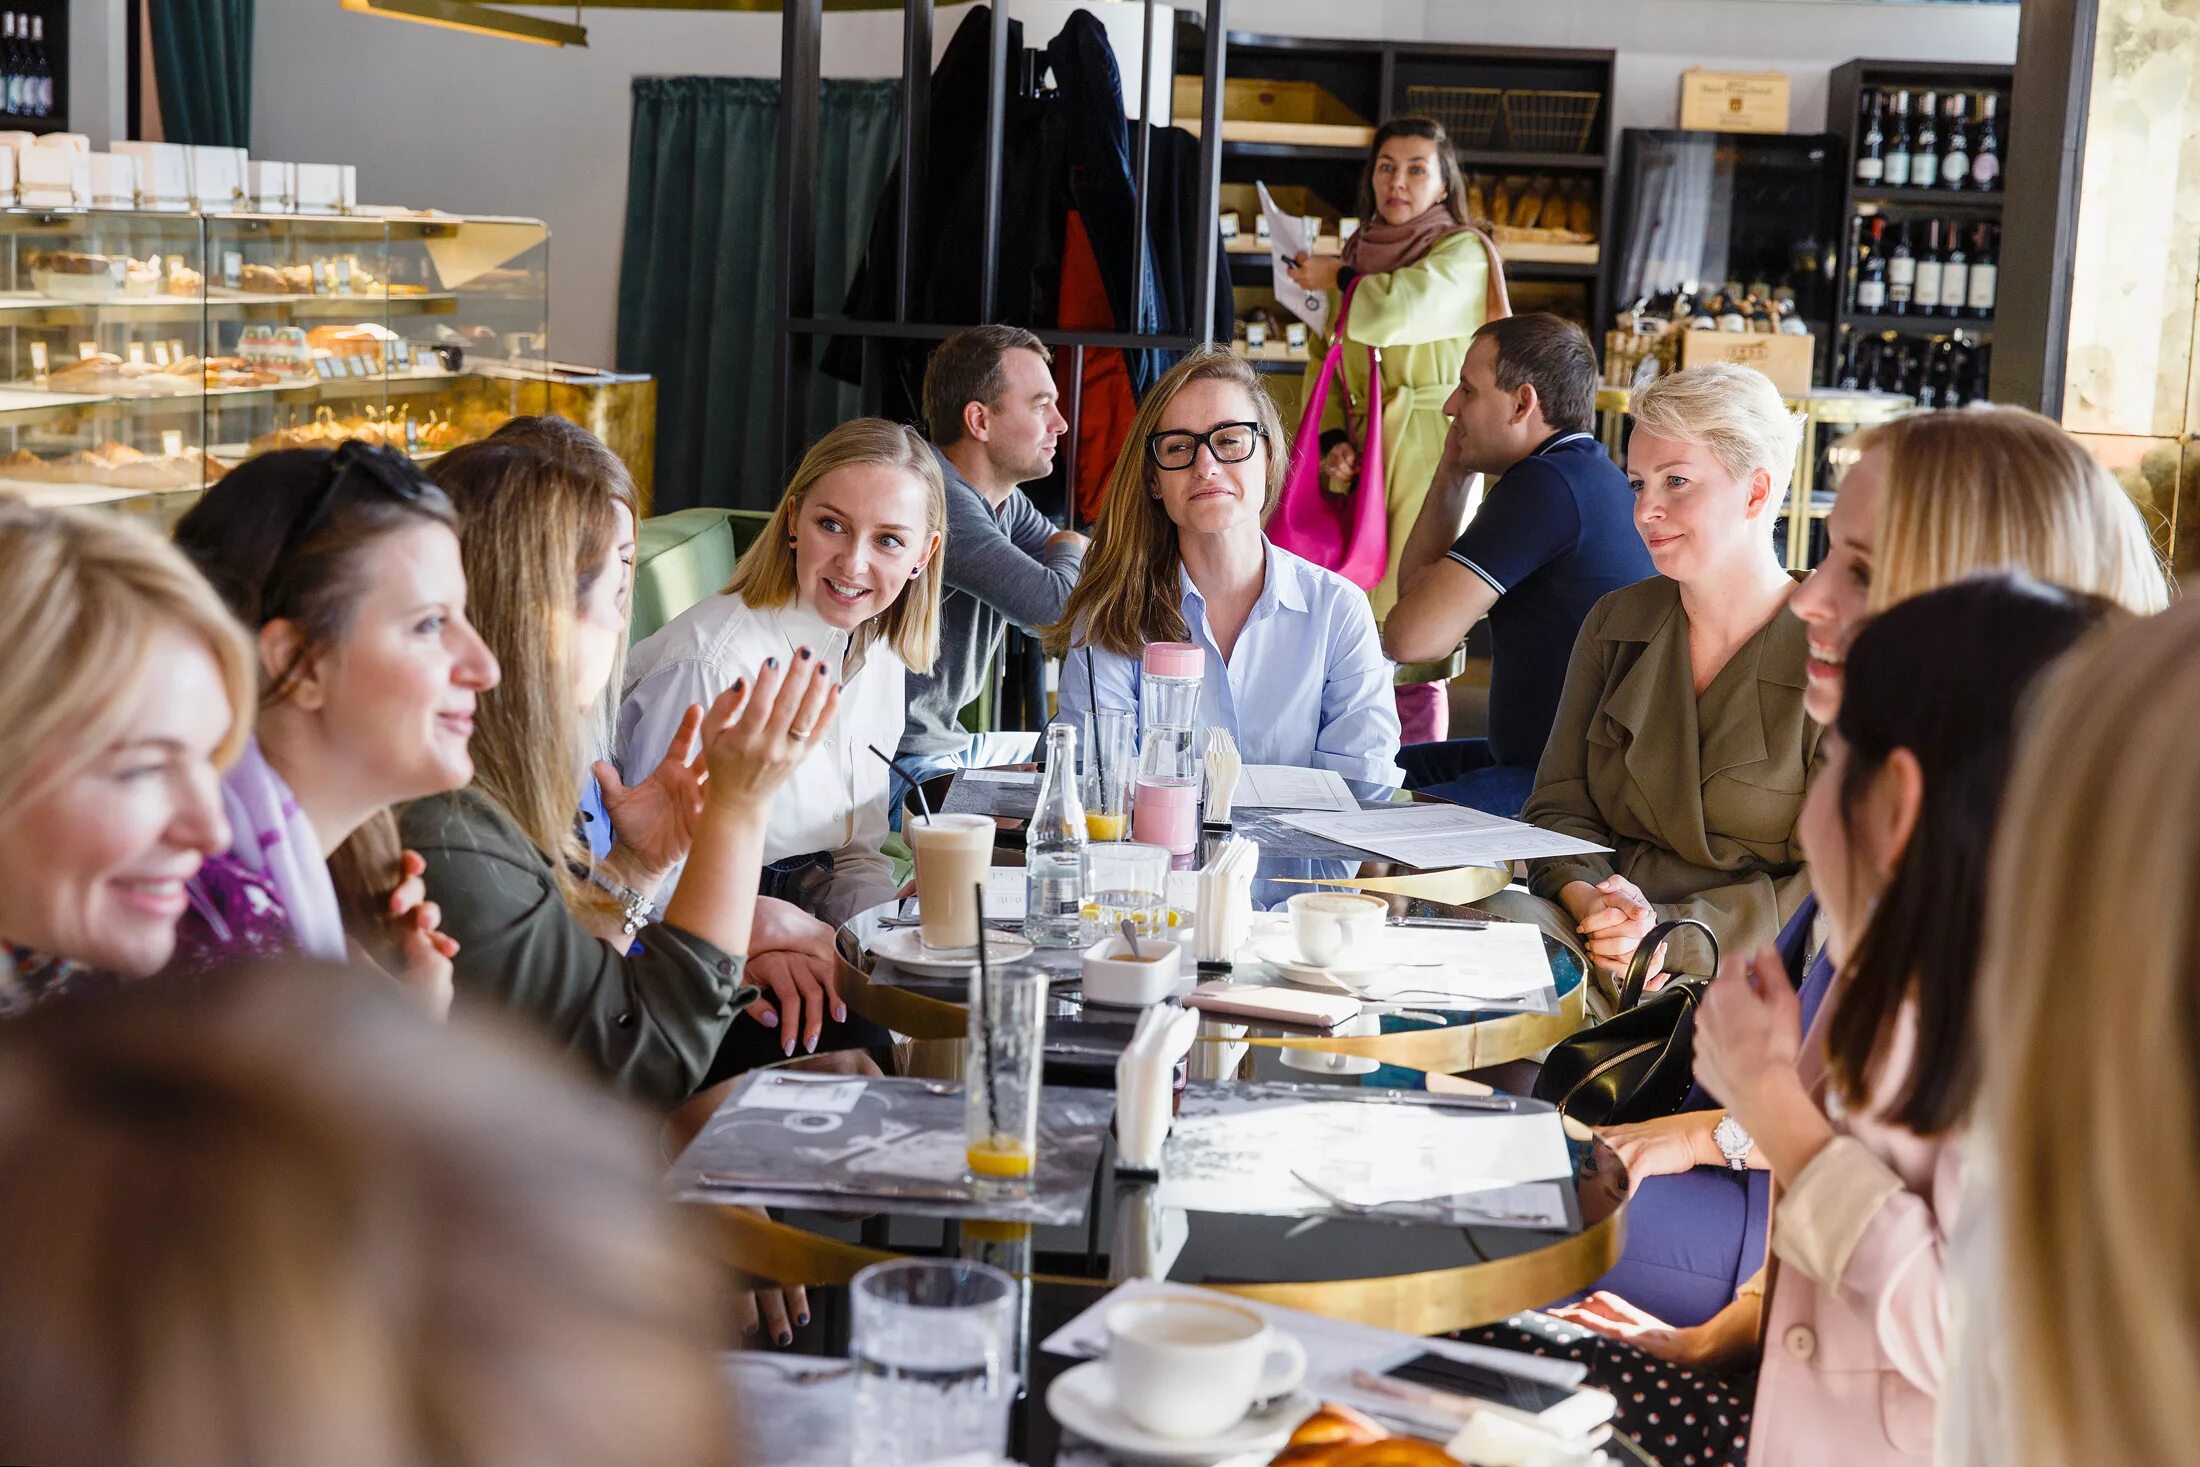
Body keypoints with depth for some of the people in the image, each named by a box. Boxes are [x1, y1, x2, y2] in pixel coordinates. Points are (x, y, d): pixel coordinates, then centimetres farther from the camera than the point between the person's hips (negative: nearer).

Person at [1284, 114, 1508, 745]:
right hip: (1359, 458, 6)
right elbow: (1324, 359, 14)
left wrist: (1336, 279, -2)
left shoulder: (1463, 253, -1)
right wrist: (1331, 439, -3)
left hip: (1426, 456, -6)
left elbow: (1401, 309, -21)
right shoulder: (1359, 254, 18)